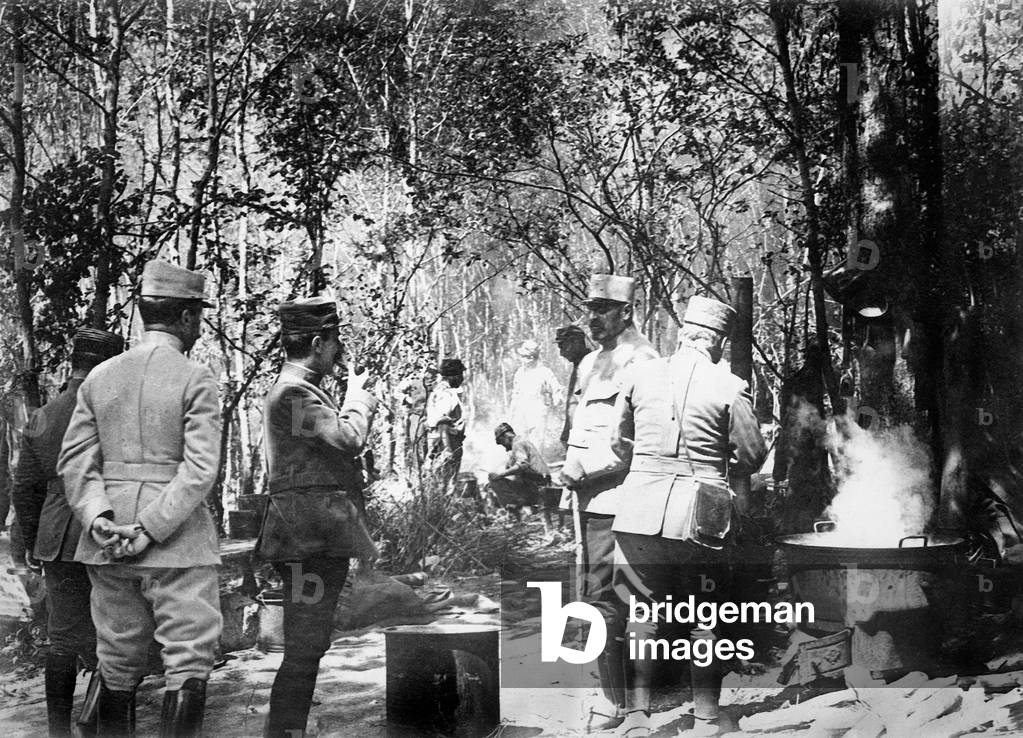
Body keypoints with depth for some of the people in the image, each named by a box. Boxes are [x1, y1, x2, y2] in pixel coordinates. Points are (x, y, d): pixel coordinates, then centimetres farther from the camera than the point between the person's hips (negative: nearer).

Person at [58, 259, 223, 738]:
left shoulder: (99, 377, 8)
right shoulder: (195, 379, -7)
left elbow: (75, 460, 4)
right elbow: (201, 469, -15)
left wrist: (98, 517, -4)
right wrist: (150, 528, -14)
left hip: (107, 545, 5)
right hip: (179, 542, -5)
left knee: (116, 667, 14)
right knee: (189, 663, -1)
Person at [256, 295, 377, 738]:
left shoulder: (300, 388, 20)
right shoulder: (294, 392, -14)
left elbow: (337, 442, 23)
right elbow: (349, 438, -21)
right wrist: (358, 393, -7)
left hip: (317, 536, 11)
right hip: (312, 536, -11)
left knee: (307, 648, 15)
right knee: (303, 651, -8)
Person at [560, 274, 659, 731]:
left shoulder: (639, 362, -11)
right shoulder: (591, 363, 17)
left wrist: (586, 471, -19)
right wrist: (570, 468, 12)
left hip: (614, 498, -9)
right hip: (588, 498, 9)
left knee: (602, 596, -8)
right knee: (590, 592, 14)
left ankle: (616, 702, 1)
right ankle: (616, 689, 27)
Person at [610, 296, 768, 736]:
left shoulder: (639, 376, 3)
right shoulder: (730, 388, -5)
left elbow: (620, 442, 14)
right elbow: (752, 456, 0)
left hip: (641, 505, 3)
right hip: (700, 511, -2)